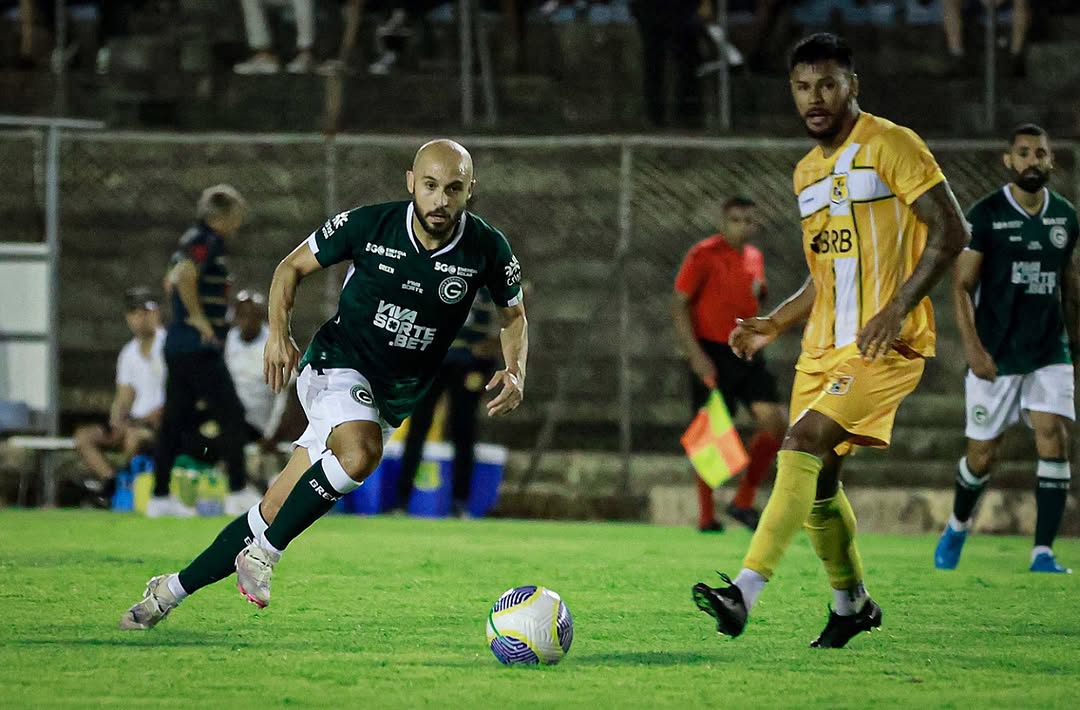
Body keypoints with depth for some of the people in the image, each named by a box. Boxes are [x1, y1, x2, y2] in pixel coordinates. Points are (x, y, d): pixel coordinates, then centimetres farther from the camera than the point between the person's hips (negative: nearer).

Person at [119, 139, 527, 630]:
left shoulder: (486, 249, -10)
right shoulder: (367, 225, -13)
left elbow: (514, 316, 9)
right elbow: (292, 266, 3)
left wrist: (515, 372, -10)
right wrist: (278, 332, -14)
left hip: (393, 398, 3)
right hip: (337, 365, -3)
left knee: (274, 512, -1)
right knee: (360, 452, -36)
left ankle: (172, 590, 15)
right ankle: (263, 554, -19)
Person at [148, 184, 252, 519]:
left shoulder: (193, 239, 17)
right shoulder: (206, 242, -13)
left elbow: (172, 281, 28)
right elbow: (184, 277, -28)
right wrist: (199, 318, -19)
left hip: (178, 343, 10)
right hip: (199, 347, -10)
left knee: (176, 420, 10)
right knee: (231, 415, -6)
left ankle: (160, 496, 10)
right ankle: (238, 490, -7)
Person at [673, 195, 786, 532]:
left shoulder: (754, 257, 13)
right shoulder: (703, 255, -8)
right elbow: (679, 306, -10)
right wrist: (695, 354, -17)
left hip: (746, 353, 6)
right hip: (711, 355, -6)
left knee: (775, 422, -7)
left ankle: (743, 501, 4)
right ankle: (706, 516, 8)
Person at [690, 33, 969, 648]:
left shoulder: (890, 145, -7)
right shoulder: (808, 172, 18)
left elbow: (952, 232, -12)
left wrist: (896, 309, -20)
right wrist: (773, 325, 12)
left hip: (886, 344, -8)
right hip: (824, 345, 8)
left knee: (803, 445, -23)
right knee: (818, 481, 9)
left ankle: (745, 593, -30)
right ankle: (853, 603, 29)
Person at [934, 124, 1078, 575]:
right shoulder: (985, 215, -7)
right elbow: (961, 285, -7)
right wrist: (973, 347, -17)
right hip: (996, 356, -3)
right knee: (983, 454, 4)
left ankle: (1043, 552, -12)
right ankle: (957, 526, 34)